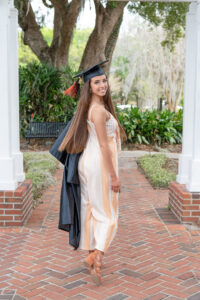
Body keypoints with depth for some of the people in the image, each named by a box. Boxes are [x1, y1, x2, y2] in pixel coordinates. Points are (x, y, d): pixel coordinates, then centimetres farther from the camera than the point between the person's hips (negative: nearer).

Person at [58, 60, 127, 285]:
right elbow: (103, 145, -20)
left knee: (91, 210, 13)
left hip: (87, 163, 9)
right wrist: (114, 176, -18)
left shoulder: (89, 108, 11)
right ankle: (96, 258, -12)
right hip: (100, 165, -9)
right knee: (108, 215, -2)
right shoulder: (99, 110, -18)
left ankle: (91, 255, 23)